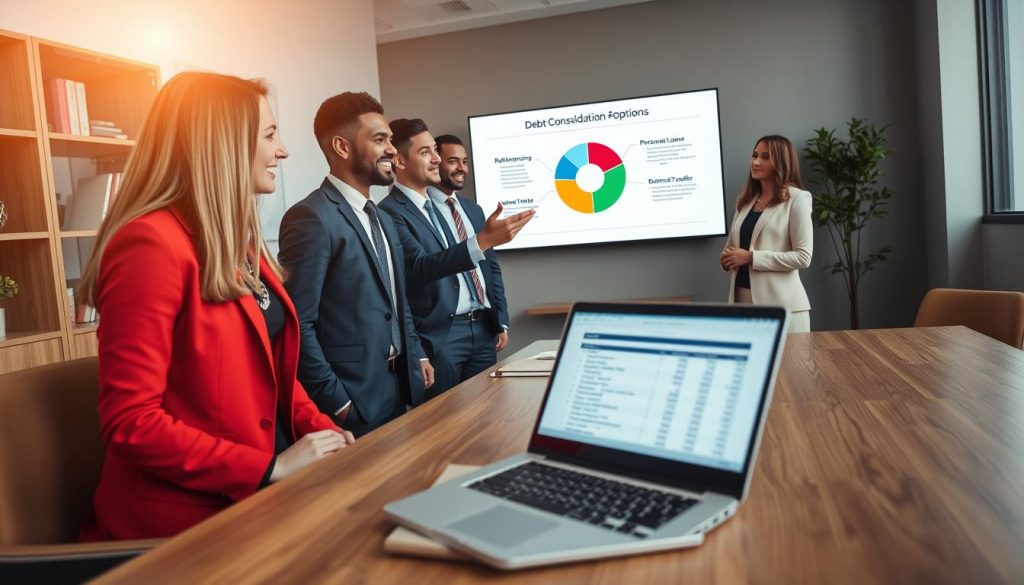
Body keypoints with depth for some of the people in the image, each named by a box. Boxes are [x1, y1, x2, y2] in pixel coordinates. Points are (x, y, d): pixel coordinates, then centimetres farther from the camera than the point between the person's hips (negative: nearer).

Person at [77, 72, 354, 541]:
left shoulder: (239, 242, 12)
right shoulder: (152, 244, -17)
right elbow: (130, 422, -19)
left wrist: (323, 430, 1)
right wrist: (270, 468, -19)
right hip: (192, 515, -8)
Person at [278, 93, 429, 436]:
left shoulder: (382, 219, 13)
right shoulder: (311, 217, -16)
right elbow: (297, 324, -20)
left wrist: (417, 356, 12)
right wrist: (336, 401, -18)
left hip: (399, 387, 8)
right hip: (352, 402, -8)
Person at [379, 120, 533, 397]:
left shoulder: (437, 205, 15)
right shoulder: (391, 211, -12)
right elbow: (421, 266, -27)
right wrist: (483, 241, -37)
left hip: (480, 327, 7)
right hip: (439, 336, -7)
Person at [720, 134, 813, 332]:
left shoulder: (796, 199, -4)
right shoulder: (746, 200, 14)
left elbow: (803, 257, -12)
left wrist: (751, 257, -16)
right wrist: (727, 258, 0)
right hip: (742, 299, 6)